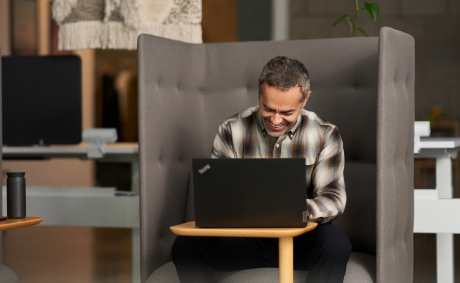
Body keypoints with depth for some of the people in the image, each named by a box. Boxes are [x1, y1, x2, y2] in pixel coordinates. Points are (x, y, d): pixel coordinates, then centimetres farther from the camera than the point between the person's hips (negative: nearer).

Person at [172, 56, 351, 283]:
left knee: (336, 244, -35)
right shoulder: (231, 131, -2)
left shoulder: (325, 135, -3)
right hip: (244, 237, 1)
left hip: (299, 239, -1)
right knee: (186, 245, -25)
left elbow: (334, 199, -8)